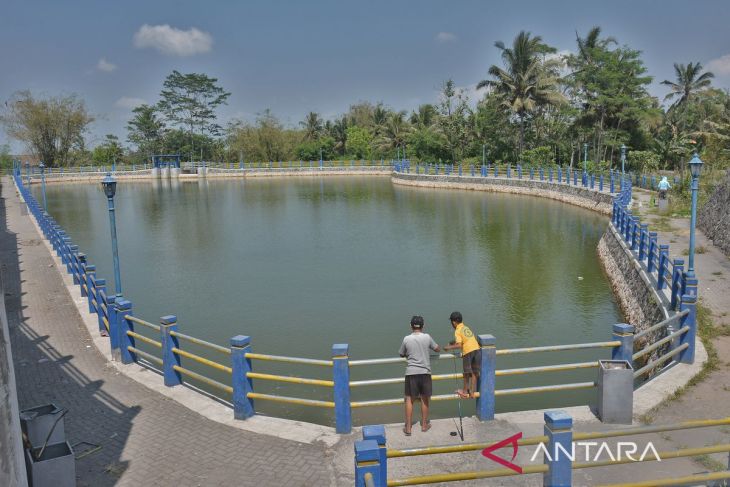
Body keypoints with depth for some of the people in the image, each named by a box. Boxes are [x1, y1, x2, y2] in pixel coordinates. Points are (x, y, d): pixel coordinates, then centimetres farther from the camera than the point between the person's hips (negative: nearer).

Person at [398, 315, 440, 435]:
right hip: (425, 372, 1)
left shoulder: (407, 339, -4)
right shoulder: (427, 337, -3)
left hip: (411, 373, -1)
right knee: (424, 399, 14)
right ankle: (424, 425, 26)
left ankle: (408, 428, 7)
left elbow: (401, 354, 10)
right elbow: (438, 349, 11)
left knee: (409, 399, 6)